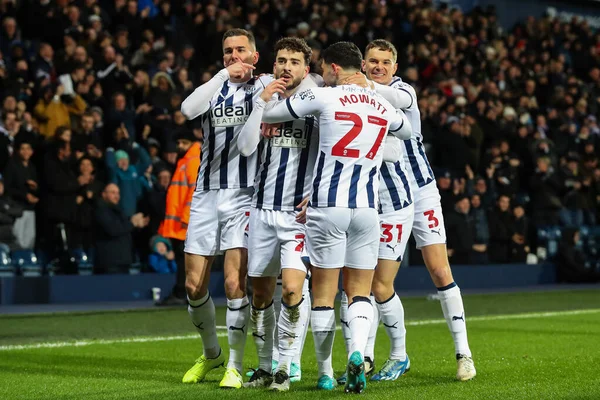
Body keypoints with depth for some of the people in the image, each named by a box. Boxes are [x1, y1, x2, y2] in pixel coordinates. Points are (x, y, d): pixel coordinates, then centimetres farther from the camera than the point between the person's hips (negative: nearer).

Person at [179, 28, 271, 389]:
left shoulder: (263, 85, 5)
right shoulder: (215, 86, 11)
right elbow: (188, 109, -9)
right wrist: (224, 75, -17)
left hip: (244, 194, -4)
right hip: (207, 194, 4)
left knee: (235, 283, -12)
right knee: (194, 286, 4)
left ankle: (235, 365, 1)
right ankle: (211, 353, 27)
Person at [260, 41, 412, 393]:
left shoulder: (323, 97, -4)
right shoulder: (383, 106, 10)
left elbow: (266, 115, 3)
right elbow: (406, 131, 33)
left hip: (327, 207, -3)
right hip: (367, 207, 3)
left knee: (324, 294, 6)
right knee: (360, 293, 8)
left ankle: (325, 374, 11)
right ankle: (358, 352, -18)